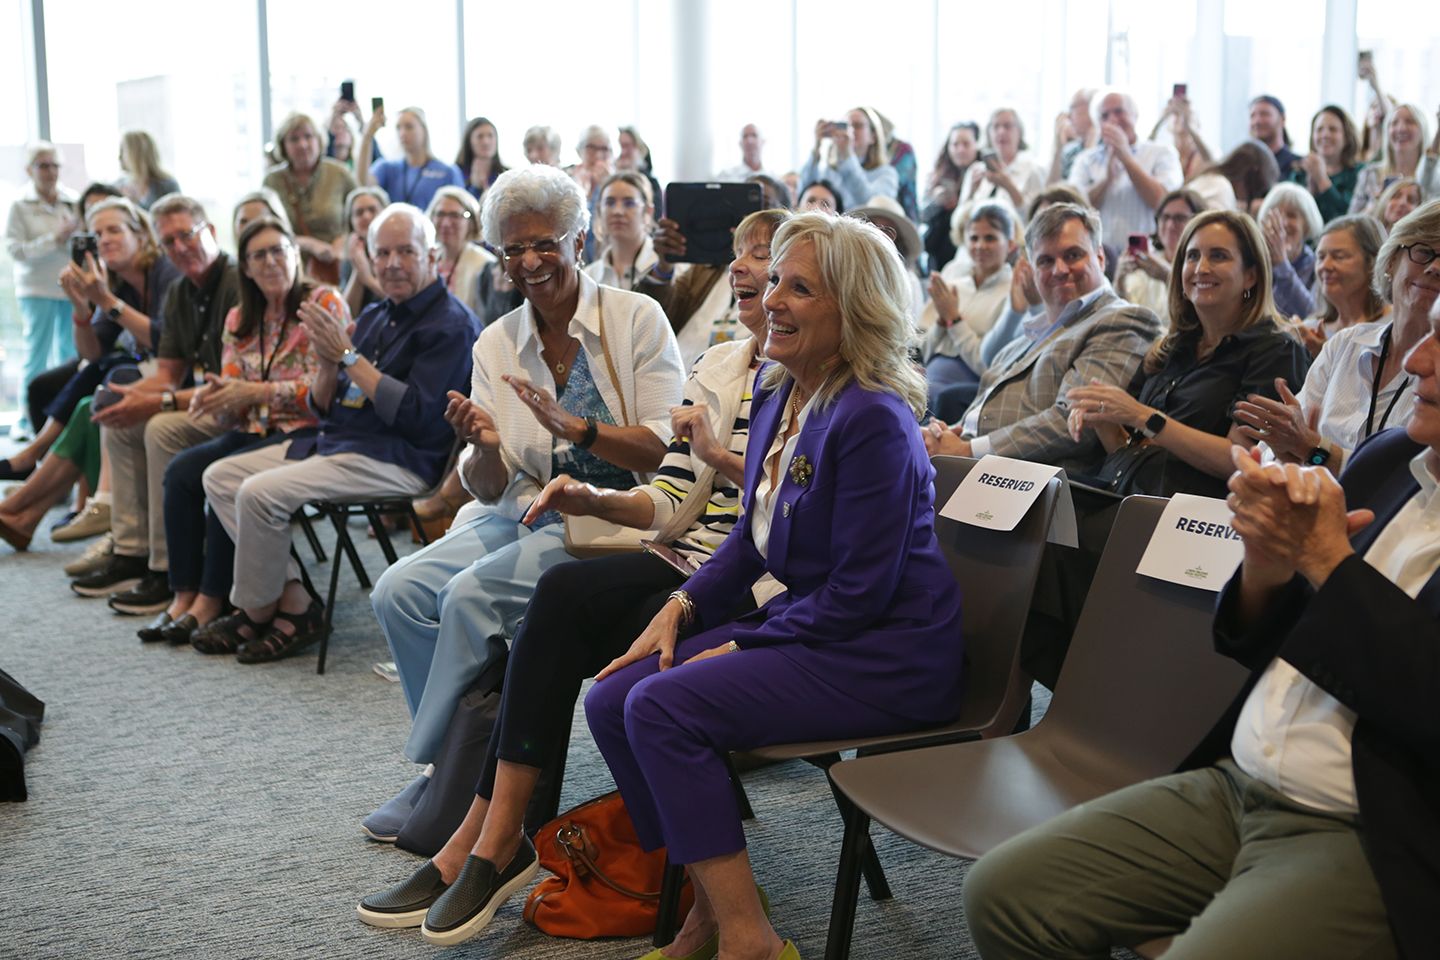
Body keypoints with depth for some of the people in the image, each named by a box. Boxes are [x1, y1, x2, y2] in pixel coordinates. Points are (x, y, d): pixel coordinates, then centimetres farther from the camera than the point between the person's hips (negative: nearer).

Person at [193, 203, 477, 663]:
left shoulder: (451, 323, -9)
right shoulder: (375, 316, 16)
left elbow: (415, 414, -20)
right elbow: (323, 407, 17)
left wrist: (349, 357, -15)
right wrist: (327, 365, -6)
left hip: (397, 460, -10)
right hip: (335, 441, 10)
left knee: (260, 493, -23)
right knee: (220, 476, 3)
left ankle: (258, 612, -1)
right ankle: (294, 601, -4)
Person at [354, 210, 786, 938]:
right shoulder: (716, 367, 18)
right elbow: (672, 502, 14)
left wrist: (720, 454, -15)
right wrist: (596, 502, -3)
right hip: (691, 563, 6)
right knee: (561, 599, -22)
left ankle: (485, 844, -15)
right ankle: (488, 843, -17)